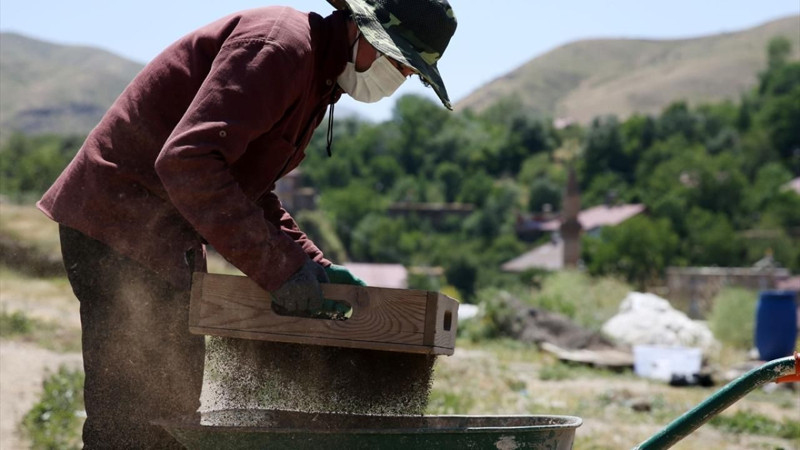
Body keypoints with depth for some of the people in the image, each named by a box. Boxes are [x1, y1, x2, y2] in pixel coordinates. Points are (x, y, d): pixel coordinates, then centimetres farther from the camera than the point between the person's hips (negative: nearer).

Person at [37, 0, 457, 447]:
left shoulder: (317, 77, 13)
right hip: (119, 222, -11)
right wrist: (280, 266, -29)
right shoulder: (279, 45, -20)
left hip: (165, 237, 11)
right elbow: (186, 160, -31)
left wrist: (312, 263, 5)